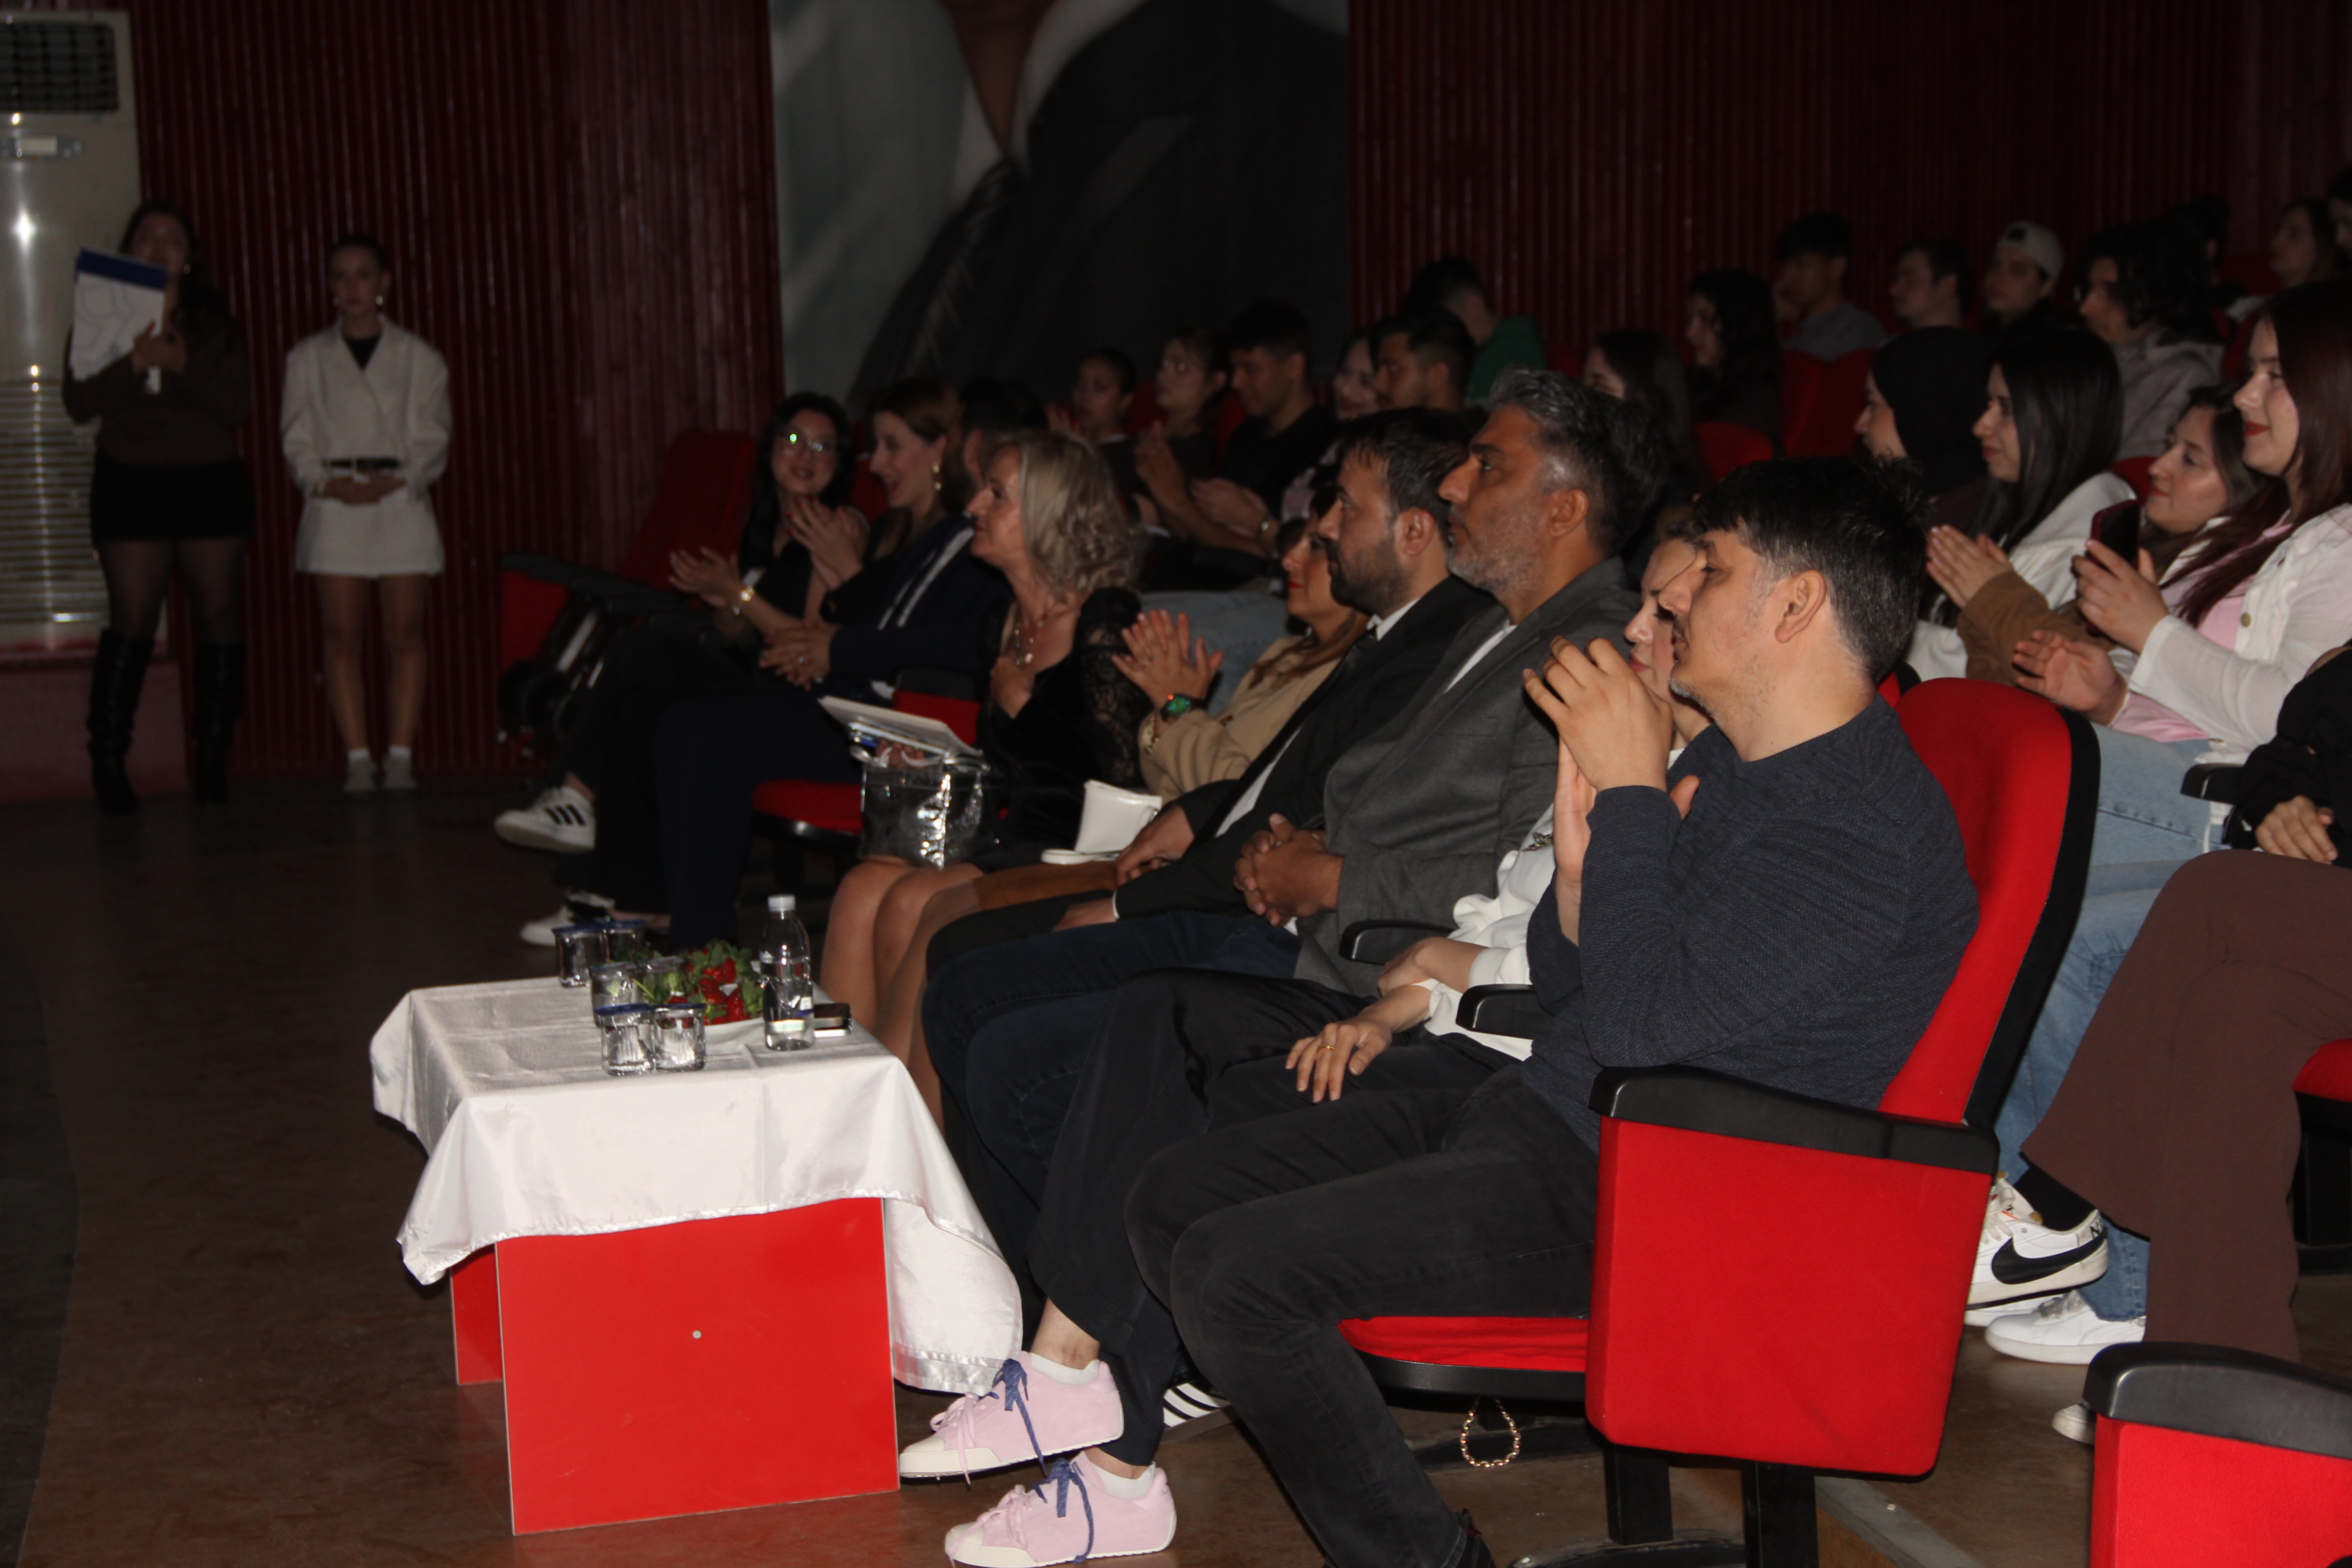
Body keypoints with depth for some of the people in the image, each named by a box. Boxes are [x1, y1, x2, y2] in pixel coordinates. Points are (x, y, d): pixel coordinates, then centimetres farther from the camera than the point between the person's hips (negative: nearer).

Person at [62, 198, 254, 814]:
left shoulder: (215, 324, 10)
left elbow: (240, 405, -2)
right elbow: (79, 404, -3)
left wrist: (185, 365, -16)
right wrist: (133, 364, -18)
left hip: (212, 483, 2)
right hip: (131, 484, -2)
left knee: (219, 615, -2)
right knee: (132, 620, -9)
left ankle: (212, 763, 4)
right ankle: (108, 763, -5)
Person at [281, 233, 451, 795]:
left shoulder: (417, 357, 9)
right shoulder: (307, 358, 12)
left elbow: (432, 438, 5)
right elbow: (297, 438, 7)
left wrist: (396, 480, -12)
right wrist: (326, 482, -11)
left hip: (401, 499, 0)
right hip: (334, 504, 1)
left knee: (405, 631, -5)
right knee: (342, 634, -4)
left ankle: (400, 754, -2)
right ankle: (357, 756, -1)